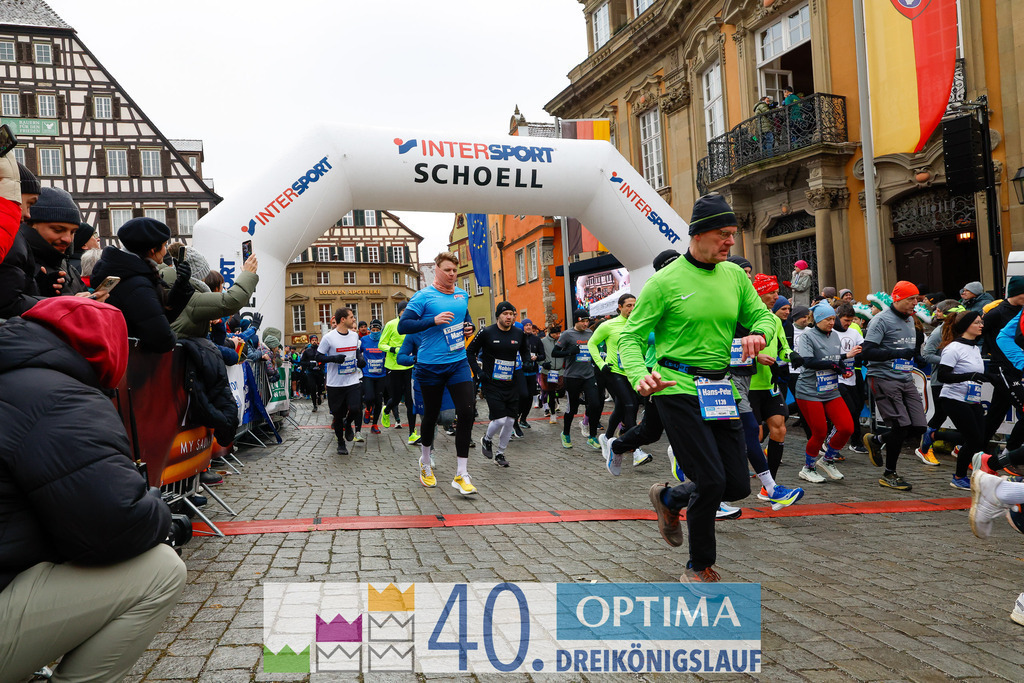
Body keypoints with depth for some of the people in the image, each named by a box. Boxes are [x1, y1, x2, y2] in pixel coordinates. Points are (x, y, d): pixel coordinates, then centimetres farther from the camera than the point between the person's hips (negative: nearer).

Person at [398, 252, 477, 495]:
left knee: (466, 412, -8)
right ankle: (425, 463, 36)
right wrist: (434, 320, -23)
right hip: (430, 365, -4)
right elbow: (403, 326, -14)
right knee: (431, 415, 10)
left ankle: (461, 475, -1)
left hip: (458, 363, 4)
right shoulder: (423, 296, -8)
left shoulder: (462, 295, 9)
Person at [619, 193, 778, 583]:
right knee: (711, 482, -8)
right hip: (677, 389, -6)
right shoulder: (666, 281, -8)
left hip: (719, 390, 6)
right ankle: (700, 568, 16)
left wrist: (759, 333, -12)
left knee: (738, 487, 7)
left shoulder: (735, 275, 9)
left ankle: (668, 499, 34)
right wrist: (639, 376, -27)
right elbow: (631, 336, -7)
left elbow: (762, 315, 14)